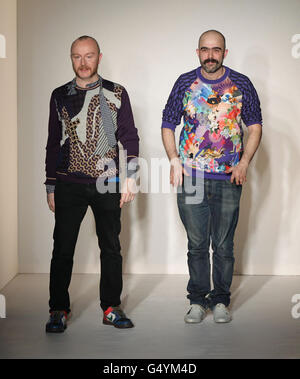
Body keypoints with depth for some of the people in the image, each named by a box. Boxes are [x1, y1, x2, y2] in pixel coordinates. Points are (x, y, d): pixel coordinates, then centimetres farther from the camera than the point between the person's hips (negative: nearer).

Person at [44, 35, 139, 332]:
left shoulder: (116, 94, 6)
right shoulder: (60, 96, 9)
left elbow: (129, 136, 6)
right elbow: (53, 143, 11)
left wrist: (129, 177, -4)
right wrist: (51, 186, 8)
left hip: (107, 184, 0)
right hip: (69, 184, 0)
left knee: (111, 247, 5)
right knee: (63, 248, 0)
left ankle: (112, 308, 17)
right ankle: (58, 310, 12)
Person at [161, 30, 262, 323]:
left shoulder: (241, 84, 4)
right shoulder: (185, 83, 6)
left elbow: (255, 126, 8)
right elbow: (168, 124, 10)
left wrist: (244, 162, -5)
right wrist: (174, 160, -4)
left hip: (228, 178, 0)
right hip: (190, 177, 0)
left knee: (223, 245, 5)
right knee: (196, 244, 6)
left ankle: (220, 301, 19)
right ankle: (197, 300, 18)